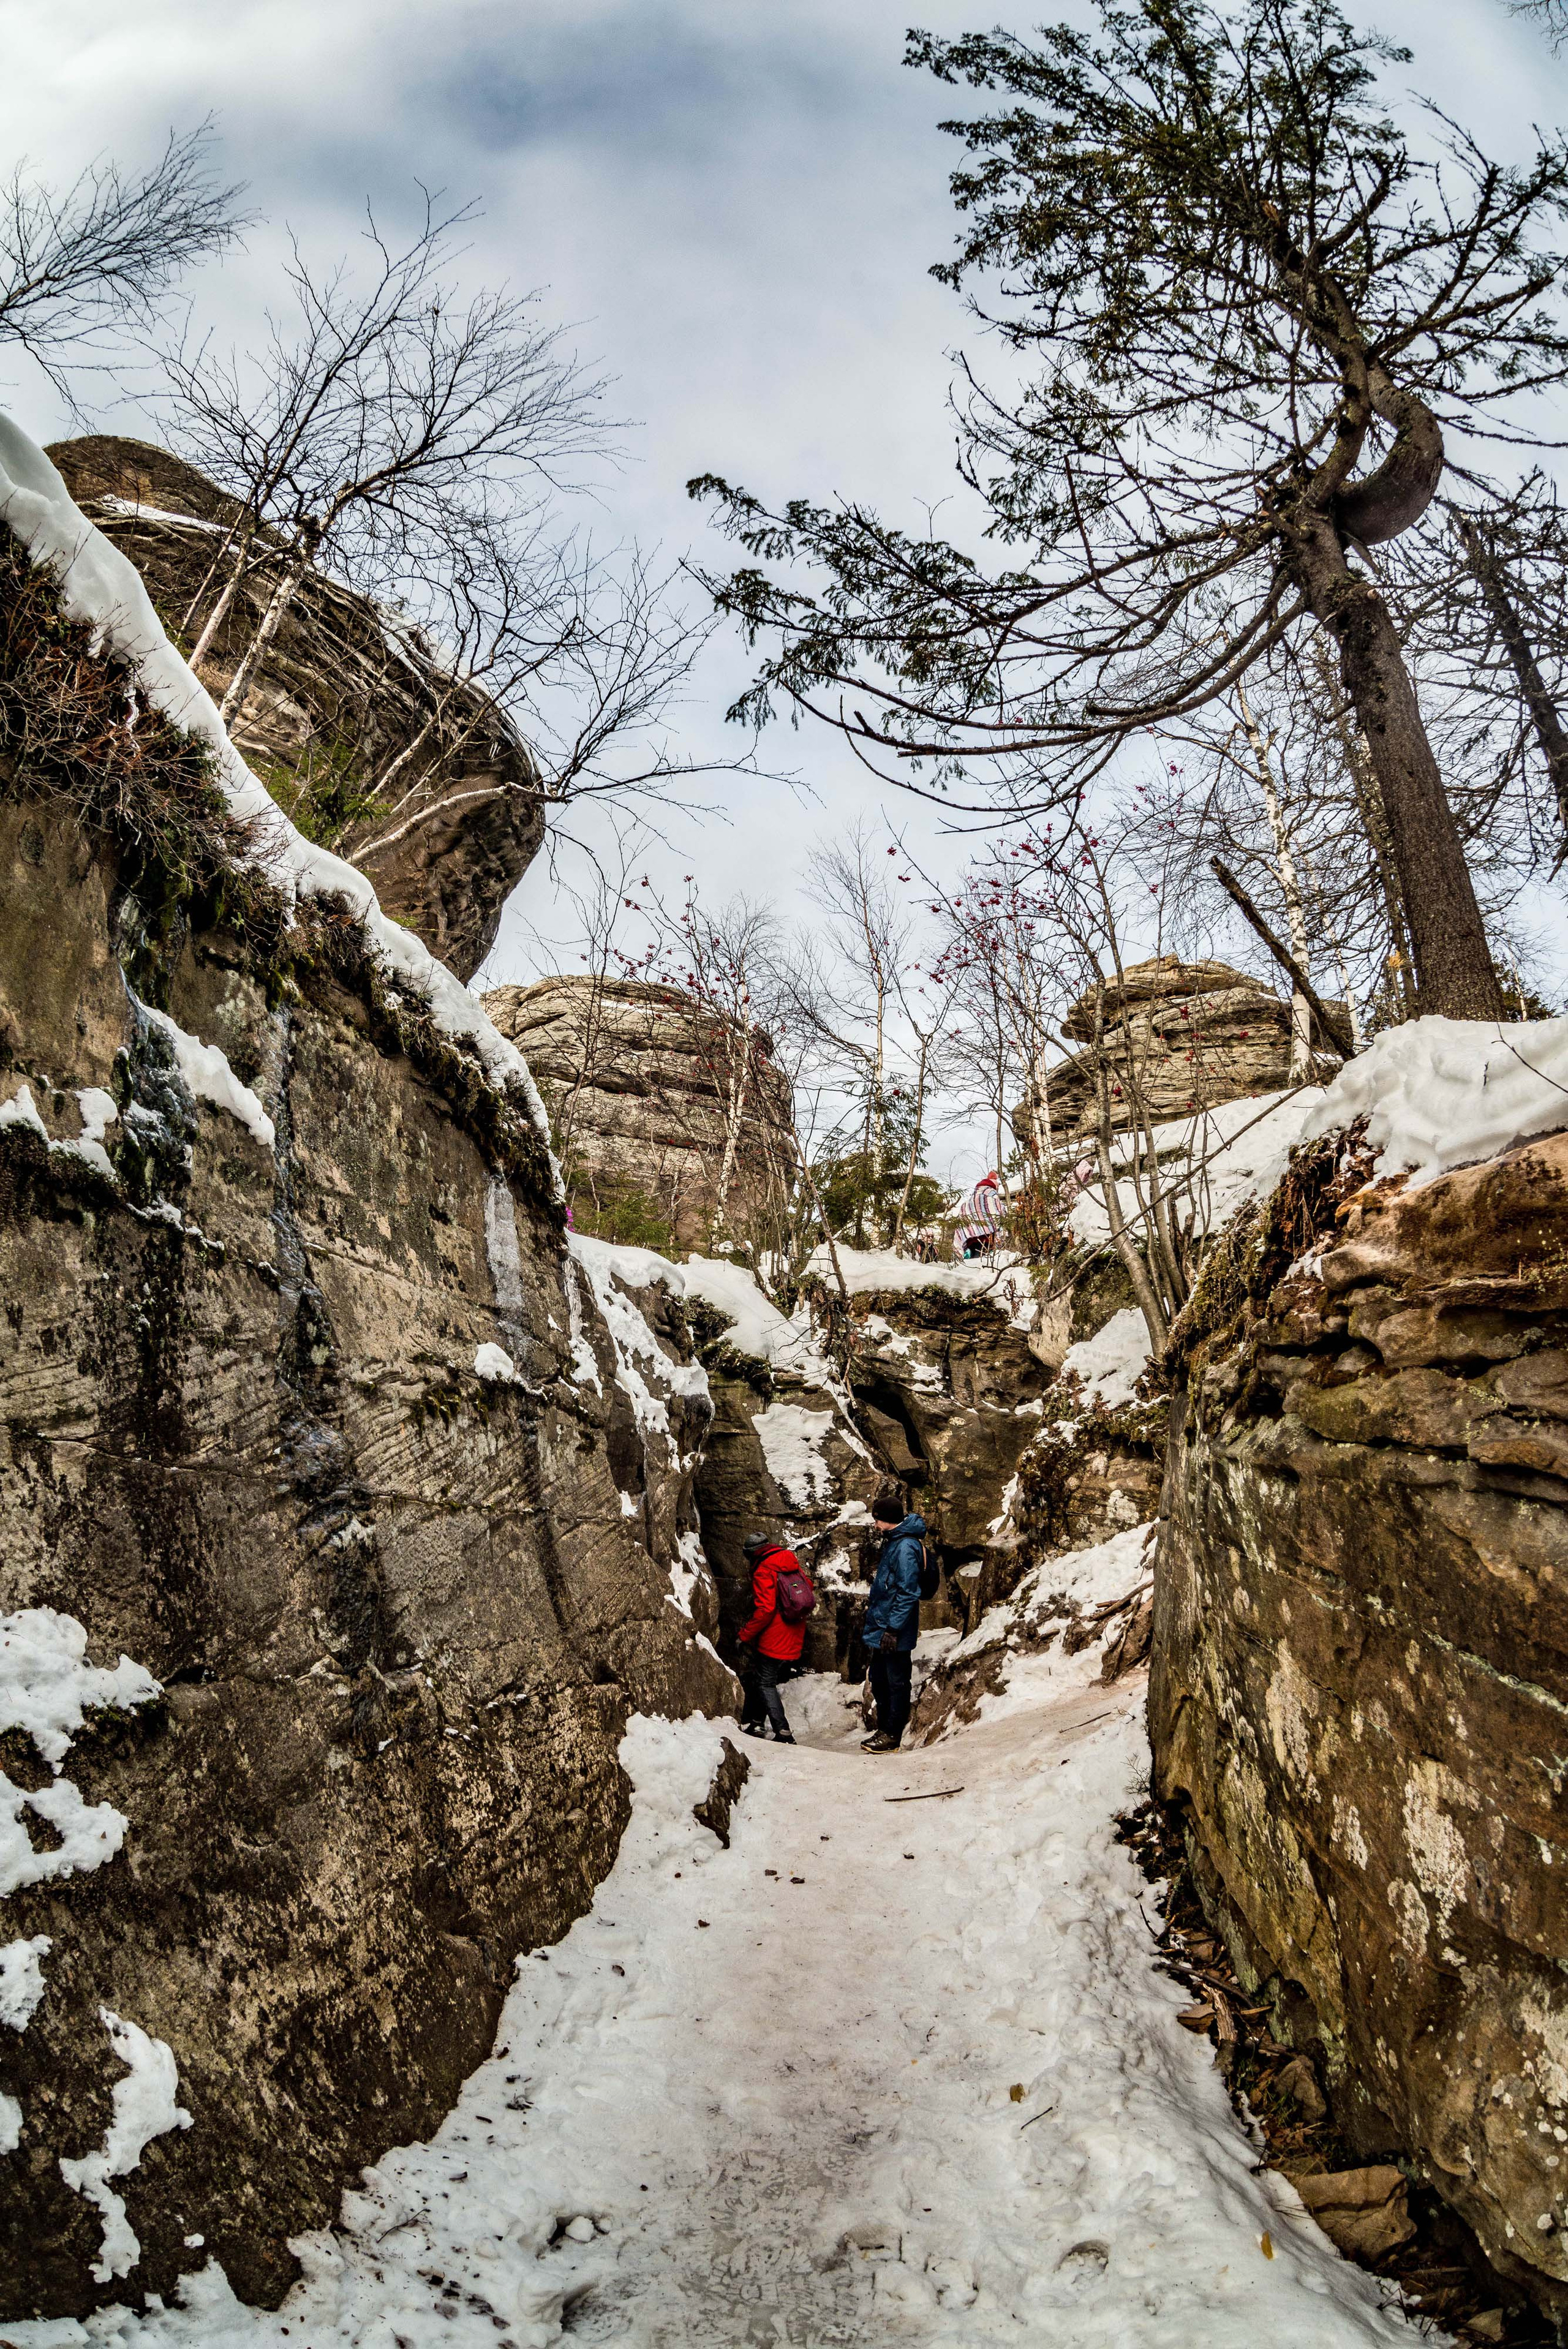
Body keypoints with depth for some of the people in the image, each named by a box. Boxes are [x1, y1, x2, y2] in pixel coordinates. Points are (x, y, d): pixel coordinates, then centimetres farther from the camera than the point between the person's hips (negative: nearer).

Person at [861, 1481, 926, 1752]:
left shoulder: (905, 1547, -21)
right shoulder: (893, 1541, 11)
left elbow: (907, 1593, -24)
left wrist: (893, 1628, -23)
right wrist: (874, 1603, 22)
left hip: (895, 1631, -10)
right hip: (882, 1627, 10)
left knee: (896, 1683, 3)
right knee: (879, 1681, 18)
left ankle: (892, 1737, 12)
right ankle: (883, 1730, 29)